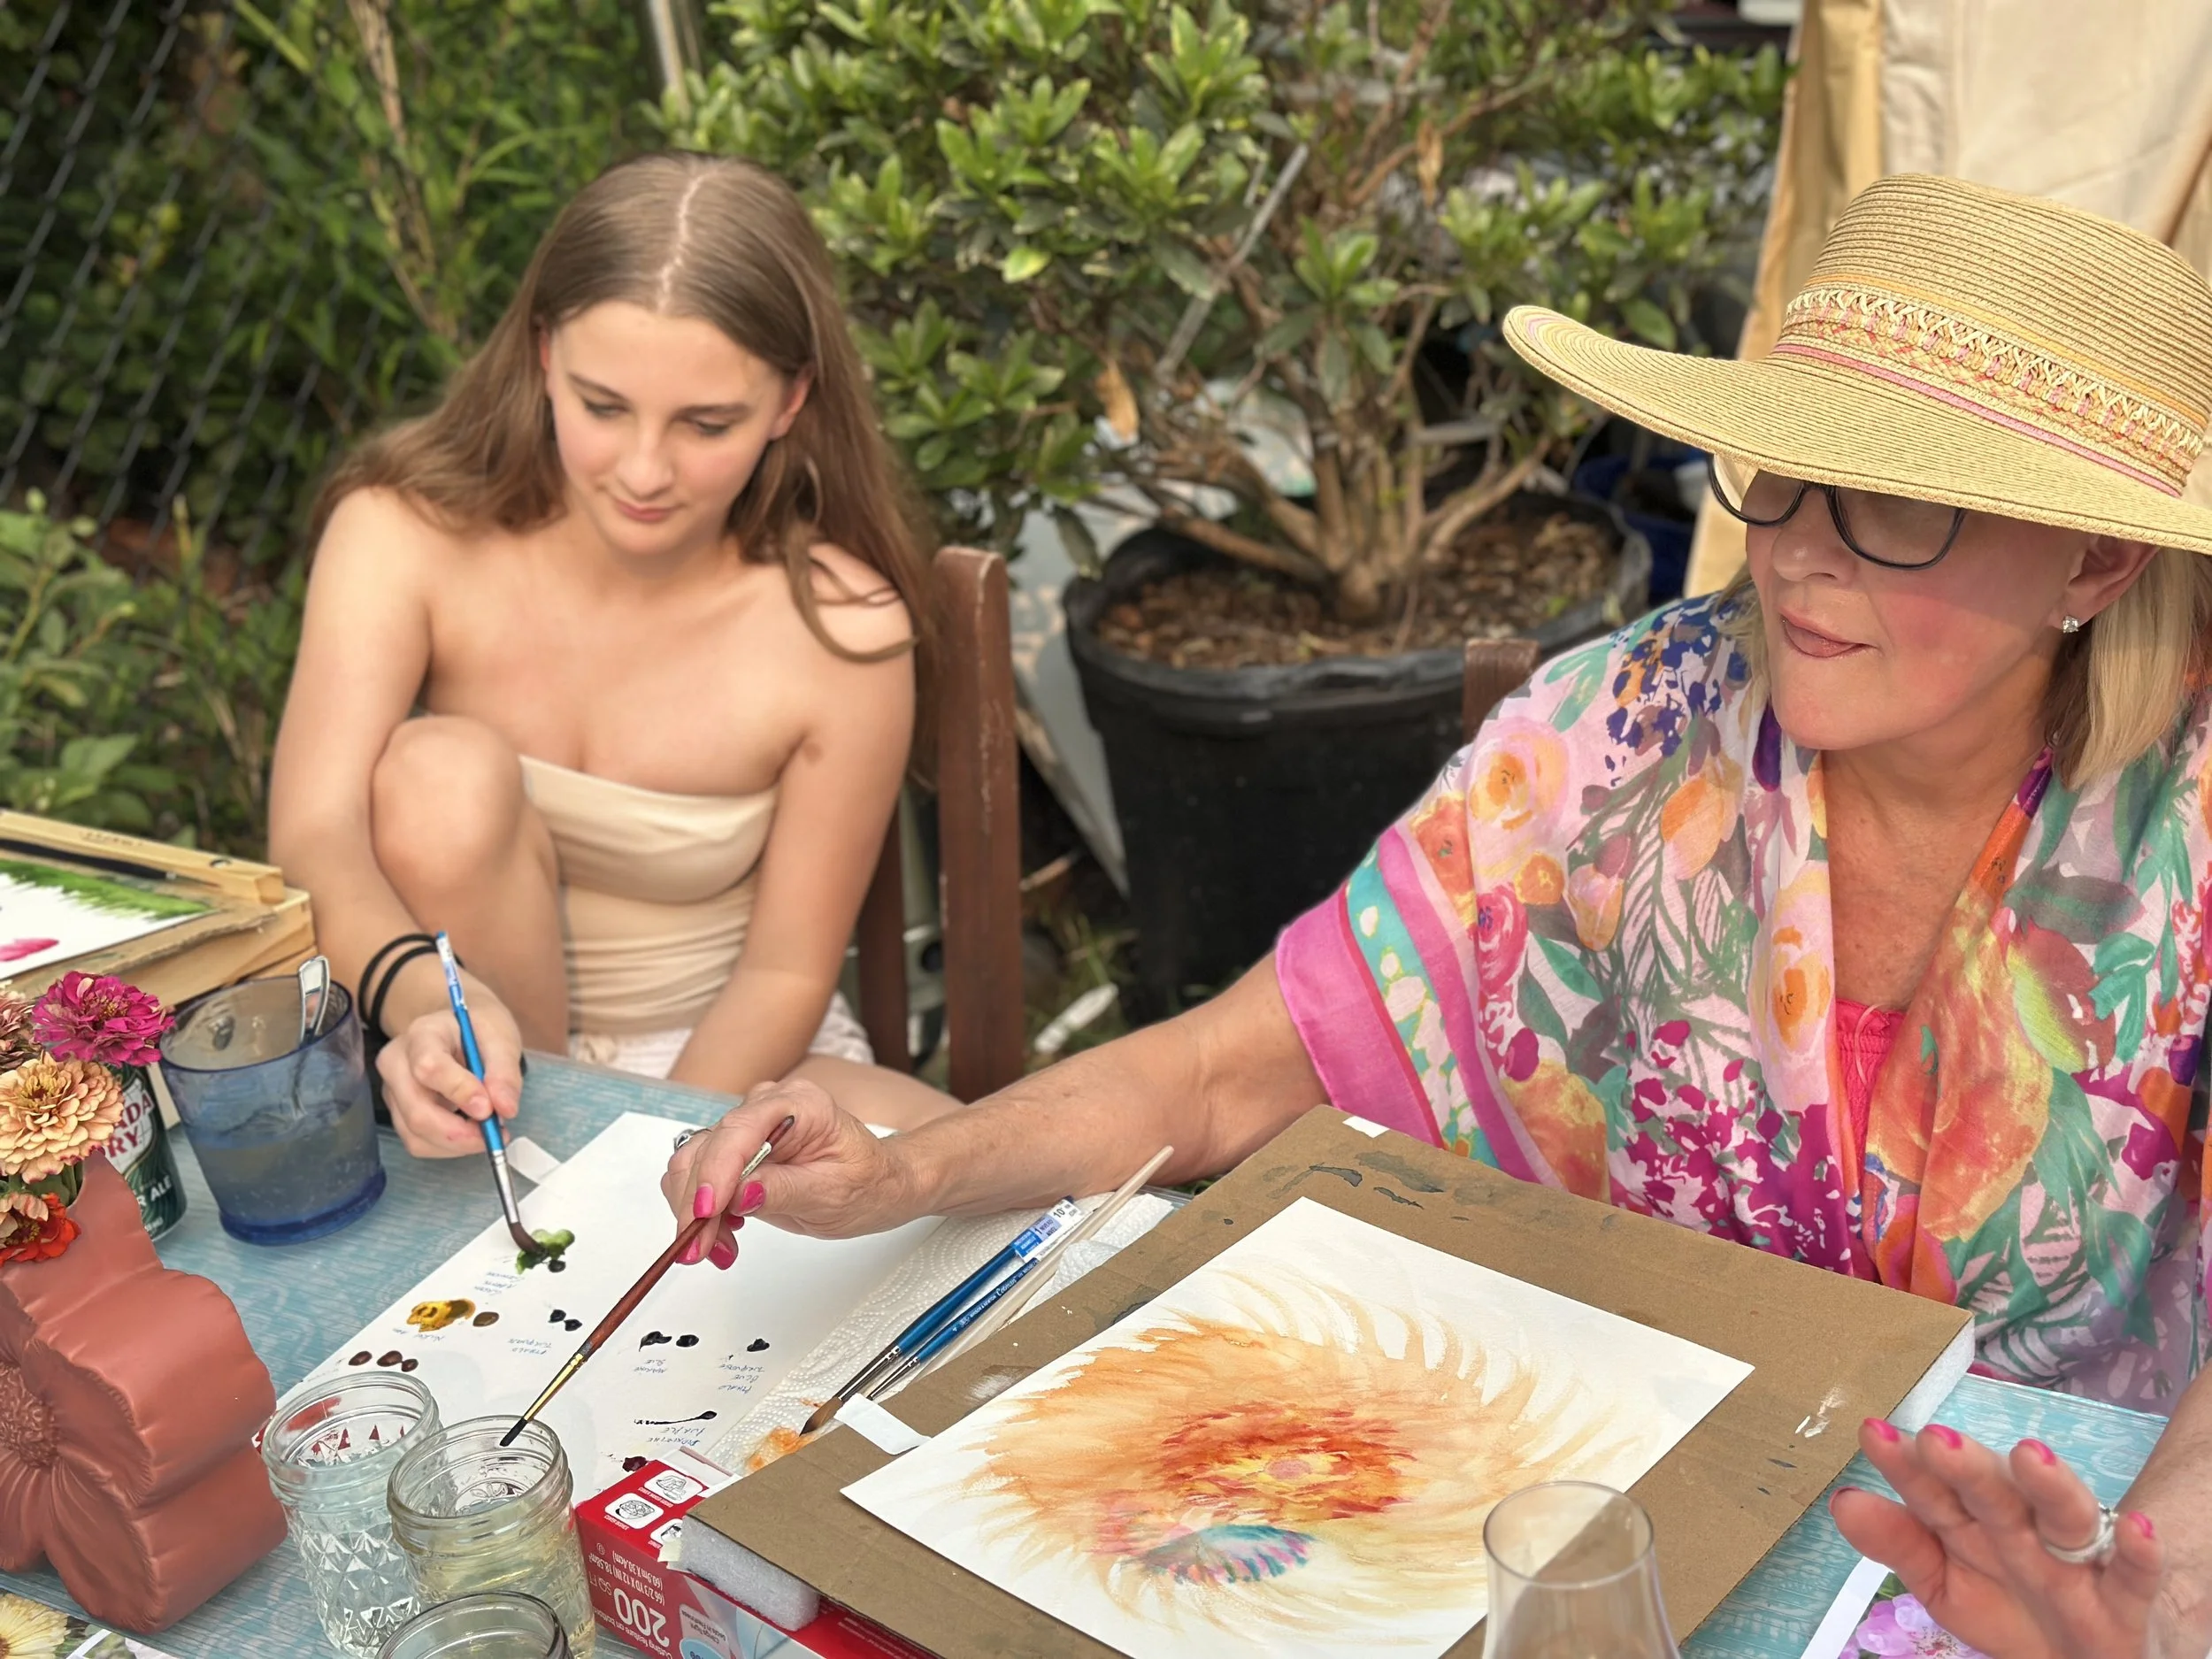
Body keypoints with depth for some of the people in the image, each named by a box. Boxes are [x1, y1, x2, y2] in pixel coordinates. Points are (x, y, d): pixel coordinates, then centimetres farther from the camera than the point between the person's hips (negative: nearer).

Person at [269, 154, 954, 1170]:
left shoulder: (837, 630, -18)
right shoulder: (406, 532, -17)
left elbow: (786, 971, -11)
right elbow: (312, 840, -28)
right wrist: (428, 1003, -48)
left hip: (712, 1060, 0)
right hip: (468, 1050, 1)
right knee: (444, 773, -28)